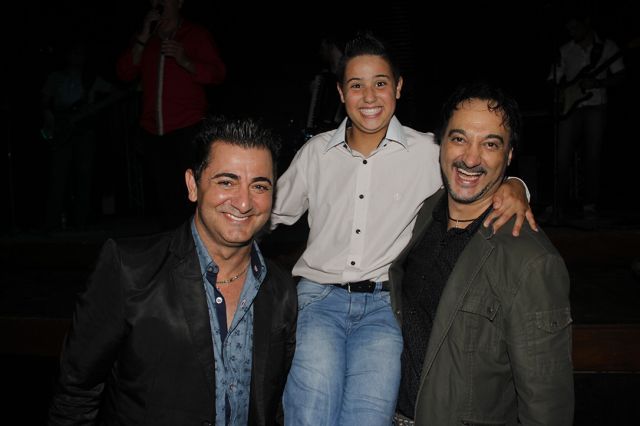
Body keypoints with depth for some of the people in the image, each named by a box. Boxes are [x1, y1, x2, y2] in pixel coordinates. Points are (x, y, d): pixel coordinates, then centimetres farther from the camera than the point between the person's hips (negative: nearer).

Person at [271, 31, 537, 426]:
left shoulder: (427, 152, 2)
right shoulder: (316, 151, 9)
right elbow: (274, 211, 19)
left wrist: (515, 187, -14)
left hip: (384, 304, 0)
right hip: (320, 296, 1)